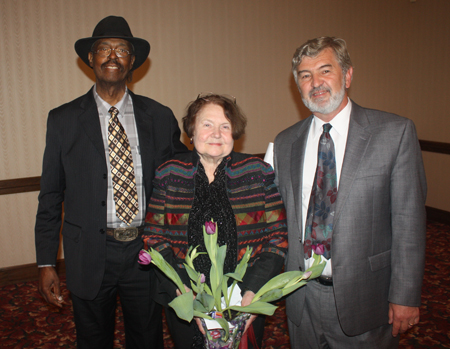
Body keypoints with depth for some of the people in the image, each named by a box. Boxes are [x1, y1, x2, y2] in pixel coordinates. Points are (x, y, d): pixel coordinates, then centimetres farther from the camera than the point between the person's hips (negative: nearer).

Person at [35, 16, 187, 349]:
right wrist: (46, 262, 0)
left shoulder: (160, 117, 0)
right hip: (91, 255, 0)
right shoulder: (63, 120, -2)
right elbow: (51, 195, 1)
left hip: (147, 250, 1)